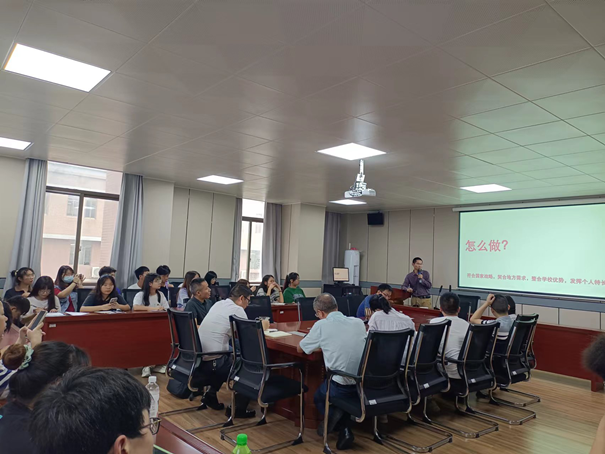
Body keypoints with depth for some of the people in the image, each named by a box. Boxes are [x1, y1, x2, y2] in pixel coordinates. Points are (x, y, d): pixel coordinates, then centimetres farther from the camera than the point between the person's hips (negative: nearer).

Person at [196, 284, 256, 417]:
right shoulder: (238, 310, -12)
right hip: (212, 363, -8)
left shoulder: (218, 304, 10)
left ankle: (211, 394, 28)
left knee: (231, 355, 29)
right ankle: (238, 408, 11)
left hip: (198, 358, 8)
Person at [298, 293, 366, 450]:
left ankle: (333, 413, 2)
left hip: (341, 387, -4)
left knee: (319, 397, 31)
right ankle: (345, 430, 14)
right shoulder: (359, 322, 5)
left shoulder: (321, 325, -7)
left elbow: (300, 349, 9)